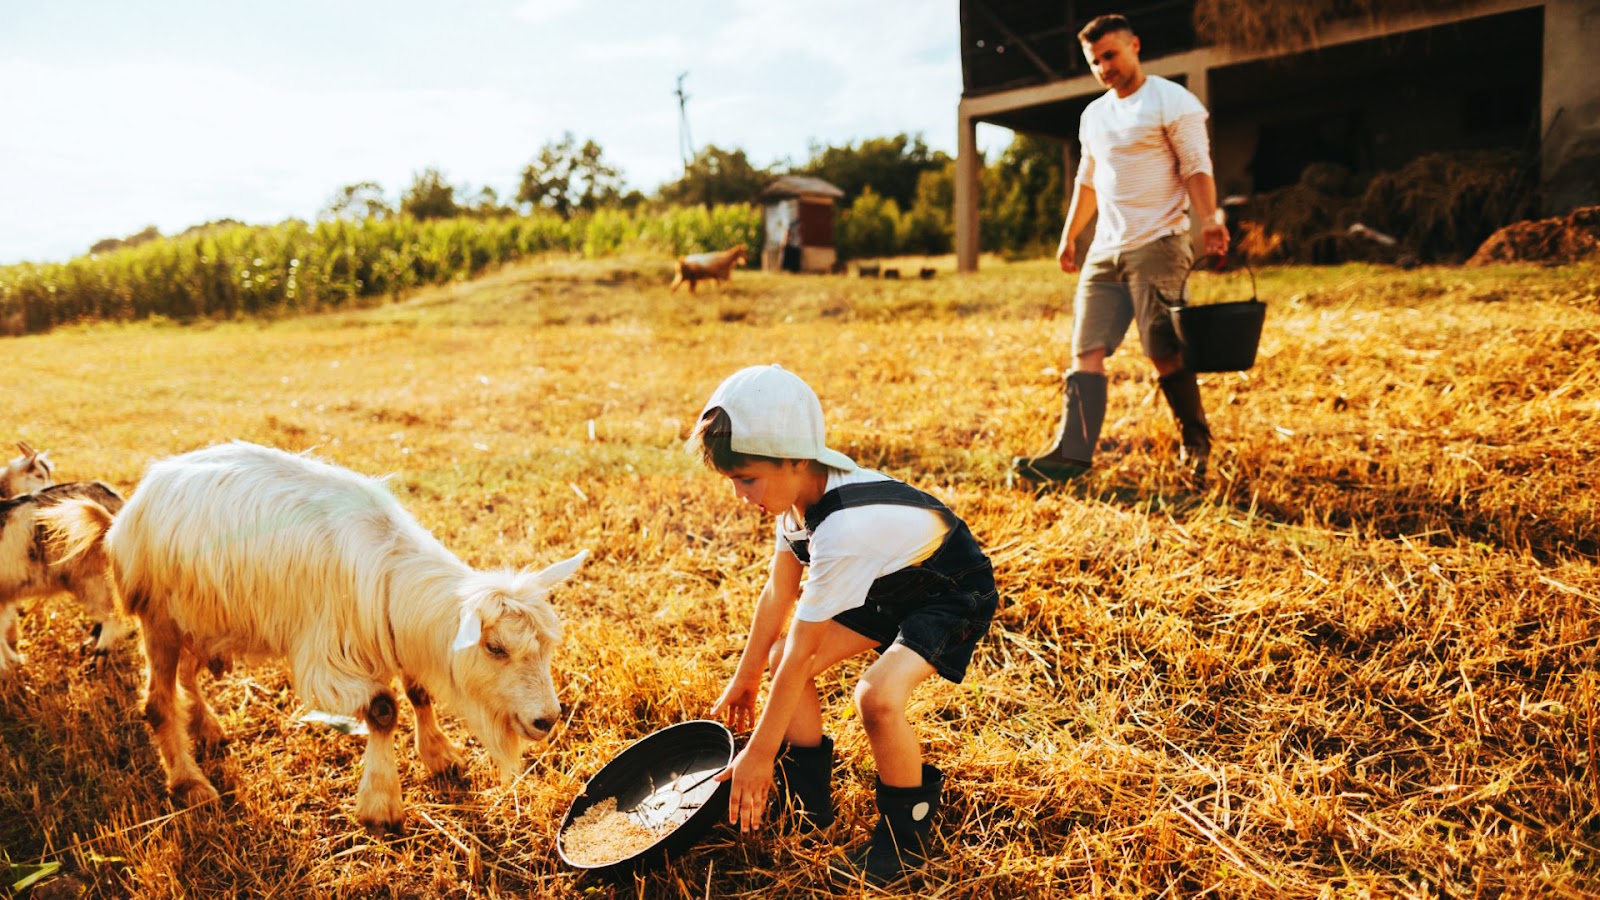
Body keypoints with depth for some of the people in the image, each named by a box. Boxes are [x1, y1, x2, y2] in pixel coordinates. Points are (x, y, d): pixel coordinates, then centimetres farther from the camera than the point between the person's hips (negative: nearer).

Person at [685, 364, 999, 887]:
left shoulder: (842, 529, -39)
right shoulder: (802, 490, -13)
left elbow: (801, 652, -32)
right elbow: (779, 592, 0)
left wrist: (759, 753, -22)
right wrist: (745, 678, 9)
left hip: (955, 594, -9)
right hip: (890, 585, 9)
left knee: (878, 694, -32)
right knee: (781, 659, -1)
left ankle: (906, 838, -6)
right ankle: (807, 804, 15)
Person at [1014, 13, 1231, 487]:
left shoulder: (1172, 101, -3)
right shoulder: (1093, 115, 18)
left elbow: (1196, 168, -9)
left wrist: (1210, 221, -23)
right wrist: (1069, 236, 23)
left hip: (1157, 247, -7)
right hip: (1105, 251, 7)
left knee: (1167, 354, -7)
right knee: (1086, 350, -2)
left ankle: (1197, 446, 11)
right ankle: (1071, 453, -4)